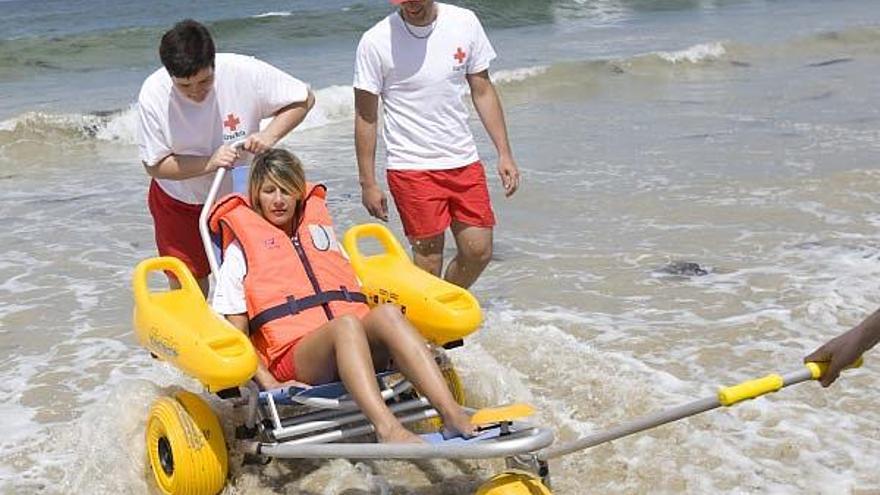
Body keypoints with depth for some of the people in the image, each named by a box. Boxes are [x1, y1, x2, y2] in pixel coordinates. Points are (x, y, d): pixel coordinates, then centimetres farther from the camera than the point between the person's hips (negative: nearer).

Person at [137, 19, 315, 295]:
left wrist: (270, 135, -27)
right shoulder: (153, 94, -24)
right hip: (180, 202, 0)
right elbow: (154, 165, -17)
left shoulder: (243, 72, -25)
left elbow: (304, 99, -12)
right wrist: (209, 163, -31)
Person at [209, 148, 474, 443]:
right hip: (292, 357, -4)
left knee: (387, 313, -30)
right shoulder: (241, 250, 13)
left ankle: (452, 413, -45)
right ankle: (387, 430, -55)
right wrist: (270, 385, -9)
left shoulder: (321, 227, 28)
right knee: (346, 326, -36)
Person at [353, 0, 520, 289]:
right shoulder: (376, 41, -9)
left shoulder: (465, 23, 1)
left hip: (464, 161, 4)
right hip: (412, 167, -4)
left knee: (479, 252, 5)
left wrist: (504, 154, 4)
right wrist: (368, 183, -5)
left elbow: (483, 92, 8)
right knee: (428, 260, -3)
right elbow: (365, 116, -4)